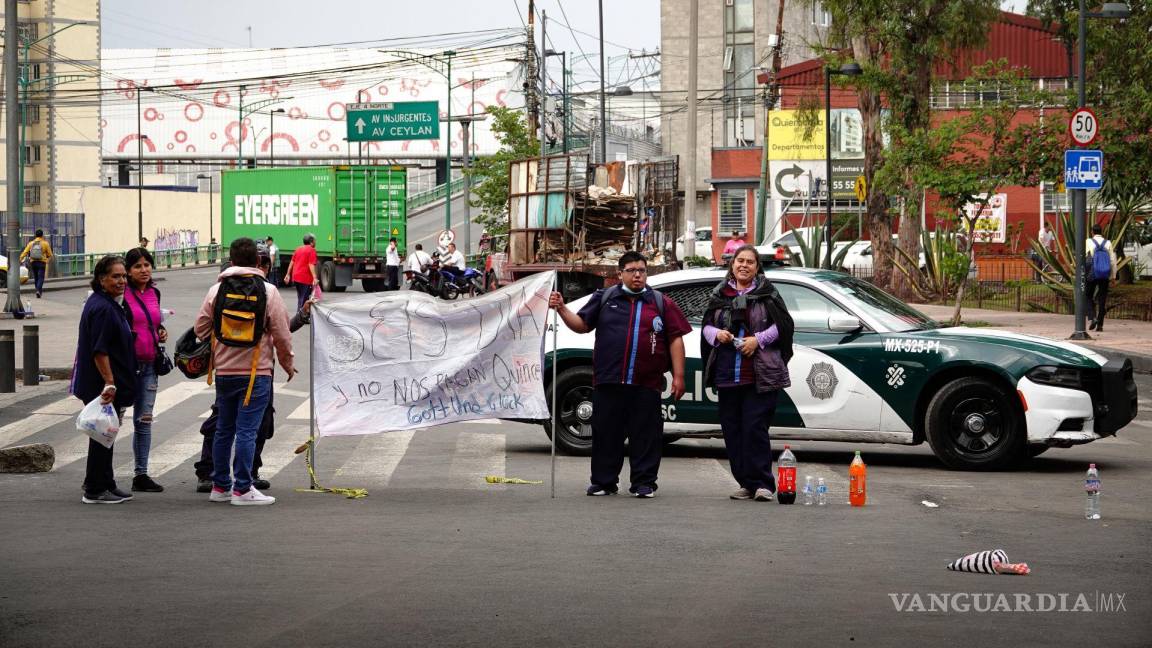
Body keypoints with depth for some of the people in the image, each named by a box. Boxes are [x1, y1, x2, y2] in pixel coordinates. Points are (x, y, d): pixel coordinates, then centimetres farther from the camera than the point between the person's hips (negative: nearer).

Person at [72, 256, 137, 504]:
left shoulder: (108, 304, 14)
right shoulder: (102, 308, -19)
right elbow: (99, 351, -24)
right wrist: (109, 382, -26)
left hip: (102, 385, 11)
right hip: (103, 385, -11)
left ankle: (106, 485, 25)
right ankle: (95, 490, 2)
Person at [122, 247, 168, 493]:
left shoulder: (154, 293, 12)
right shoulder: (122, 294, -9)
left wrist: (161, 332, 8)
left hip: (149, 364, 6)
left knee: (144, 420, 9)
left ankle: (141, 474, 15)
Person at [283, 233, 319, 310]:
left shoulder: (298, 249, 14)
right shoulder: (311, 250, -8)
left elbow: (292, 262, 16)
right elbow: (311, 265, -19)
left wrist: (288, 274, 21)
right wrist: (315, 278, -26)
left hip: (296, 278, 8)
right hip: (305, 278, -8)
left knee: (300, 299, 17)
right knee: (303, 300, -4)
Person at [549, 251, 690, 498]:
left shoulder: (662, 303, 9)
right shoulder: (604, 298, 12)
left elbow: (676, 338, 7)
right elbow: (582, 324, 12)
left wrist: (678, 376, 0)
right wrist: (561, 309, -5)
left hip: (646, 384, -1)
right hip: (608, 381, 1)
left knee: (645, 434, 1)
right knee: (606, 433, 5)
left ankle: (644, 483, 9)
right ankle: (603, 482, 13)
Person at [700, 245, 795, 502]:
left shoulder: (766, 293, 4)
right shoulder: (720, 294, 14)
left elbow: (782, 324, -1)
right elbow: (706, 326, 17)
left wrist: (758, 340, -12)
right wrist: (716, 334, -4)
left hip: (760, 374, -4)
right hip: (727, 373, 5)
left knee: (755, 427, -11)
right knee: (732, 429, 4)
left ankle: (762, 484, -7)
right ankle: (746, 483, 11)